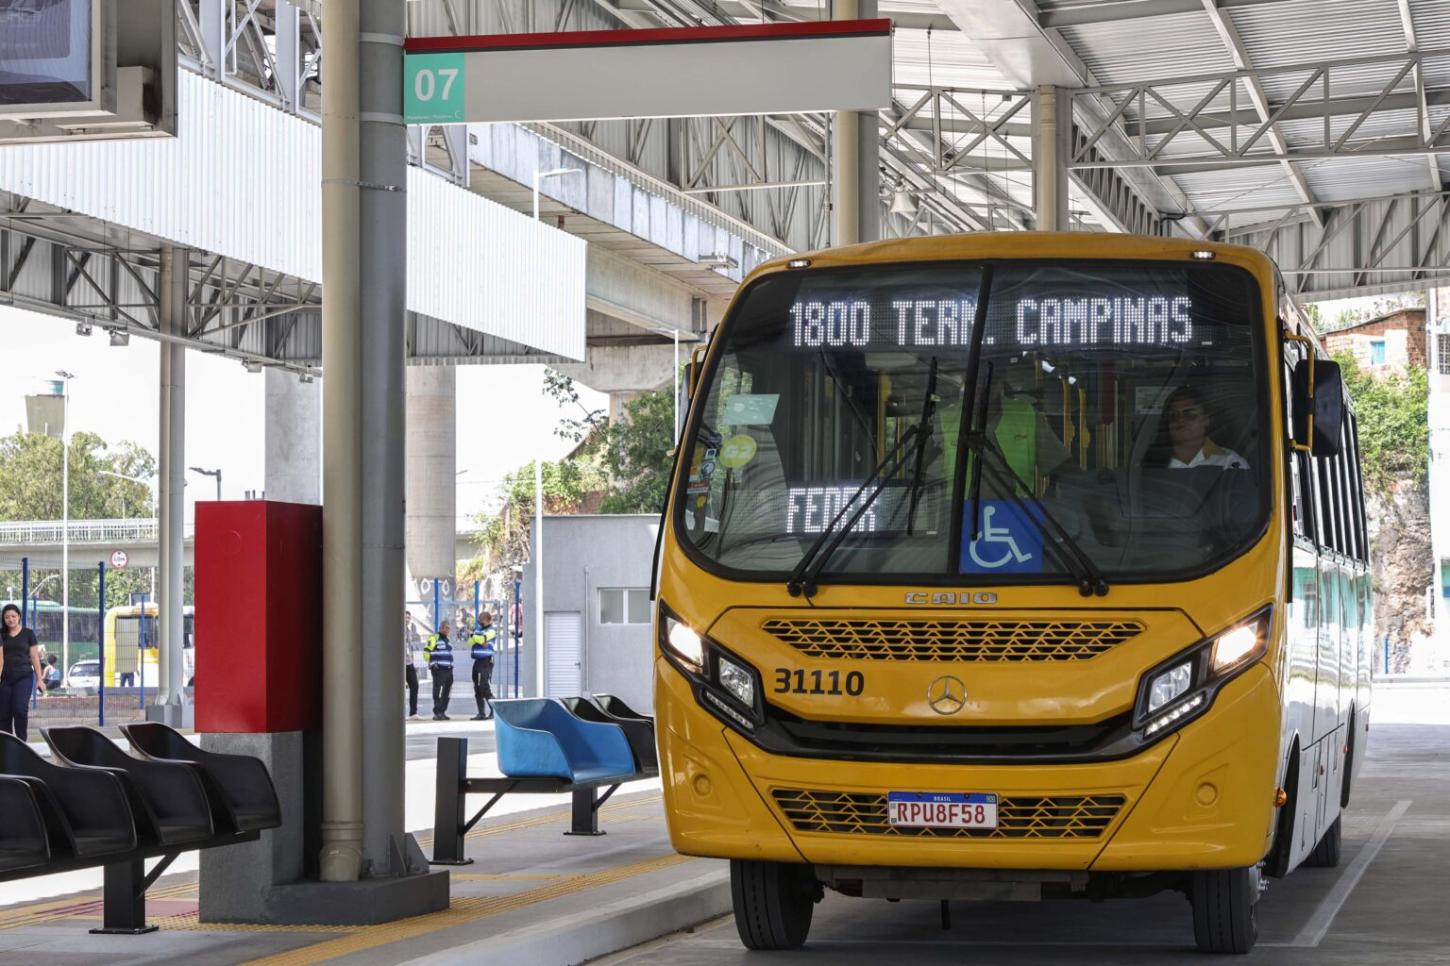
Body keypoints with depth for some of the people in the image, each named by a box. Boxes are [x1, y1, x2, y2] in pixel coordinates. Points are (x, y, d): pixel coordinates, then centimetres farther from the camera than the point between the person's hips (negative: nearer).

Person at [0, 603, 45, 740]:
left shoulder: (28, 633, 6)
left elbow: (34, 657, 7)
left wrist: (39, 679, 2)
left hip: (23, 677, -2)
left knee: (20, 708, -16)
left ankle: (22, 741, -4)